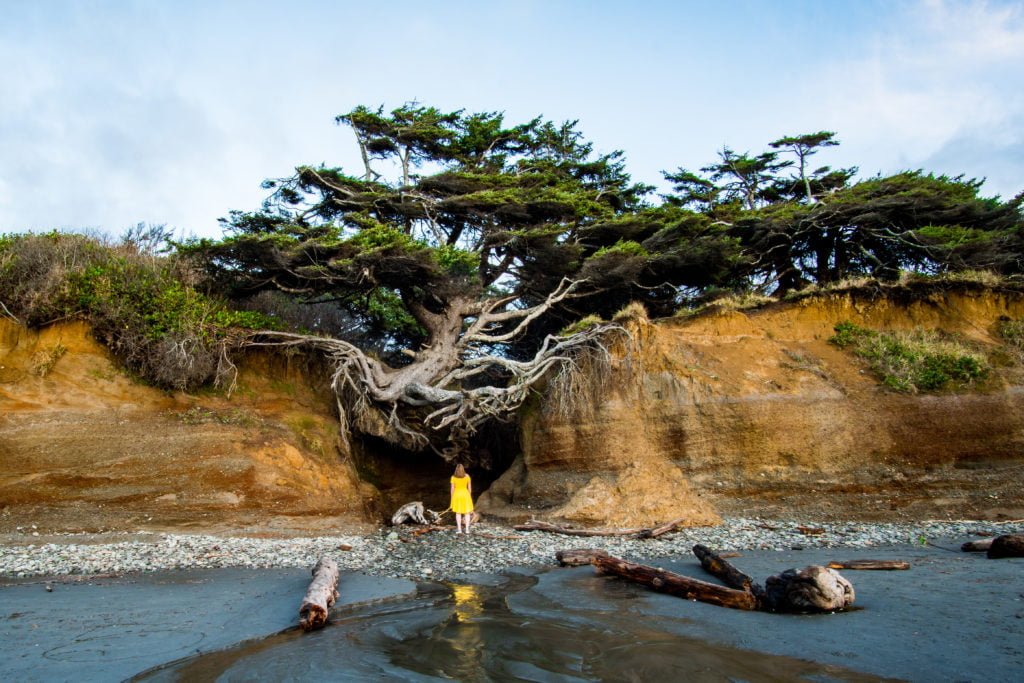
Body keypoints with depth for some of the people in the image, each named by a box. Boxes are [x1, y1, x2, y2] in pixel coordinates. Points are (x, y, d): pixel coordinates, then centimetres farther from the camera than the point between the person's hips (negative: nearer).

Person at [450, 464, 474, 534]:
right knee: (467, 512, 9)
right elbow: (469, 487, -1)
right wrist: (469, 496, 10)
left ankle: (459, 529, 7)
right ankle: (467, 529, 5)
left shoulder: (453, 477, -8)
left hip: (457, 495, 0)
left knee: (458, 513, 10)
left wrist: (452, 498, 4)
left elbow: (452, 488, -5)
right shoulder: (467, 476, -6)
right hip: (465, 495, 0)